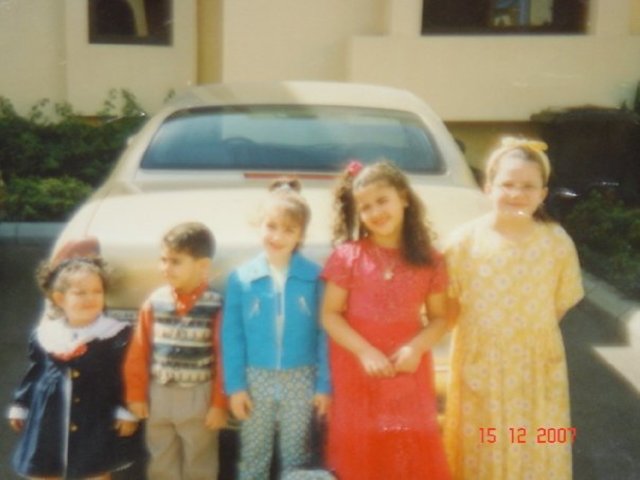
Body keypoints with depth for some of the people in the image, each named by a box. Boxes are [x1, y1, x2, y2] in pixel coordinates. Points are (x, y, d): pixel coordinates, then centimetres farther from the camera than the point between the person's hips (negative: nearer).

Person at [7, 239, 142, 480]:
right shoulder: (43, 334, 0)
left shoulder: (116, 335, -9)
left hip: (95, 424, -3)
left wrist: (125, 411, -12)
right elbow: (33, 374, 11)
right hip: (49, 421, 3)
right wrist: (20, 406, 15)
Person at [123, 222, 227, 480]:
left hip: (198, 398, -3)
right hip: (159, 395, 3)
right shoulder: (155, 302, -4)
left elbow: (223, 359, -10)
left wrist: (219, 403, -9)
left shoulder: (215, 306, -12)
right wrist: (136, 395, 2)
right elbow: (138, 353, 1)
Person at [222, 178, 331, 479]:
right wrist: (235, 385, -5)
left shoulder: (314, 277, -9)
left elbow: (324, 335, -5)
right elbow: (231, 336, -4)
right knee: (253, 456, 15)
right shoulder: (241, 278, -8)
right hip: (256, 380, 1)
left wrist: (324, 385, -4)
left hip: (300, 381, 0)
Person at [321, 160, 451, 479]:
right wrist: (364, 351, -16)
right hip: (357, 374, -1)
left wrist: (417, 347, -15)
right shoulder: (348, 255, -6)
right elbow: (330, 314, -6)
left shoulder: (429, 261, -1)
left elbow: (439, 317, 4)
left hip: (409, 373, 2)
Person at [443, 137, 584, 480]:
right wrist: (489, 330, -2)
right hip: (480, 364, 0)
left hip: (536, 366, 1)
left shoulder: (557, 242, -9)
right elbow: (448, 301, -1)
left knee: (536, 452, 13)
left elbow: (562, 302, 3)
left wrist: (531, 332, -1)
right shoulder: (465, 241, -11)